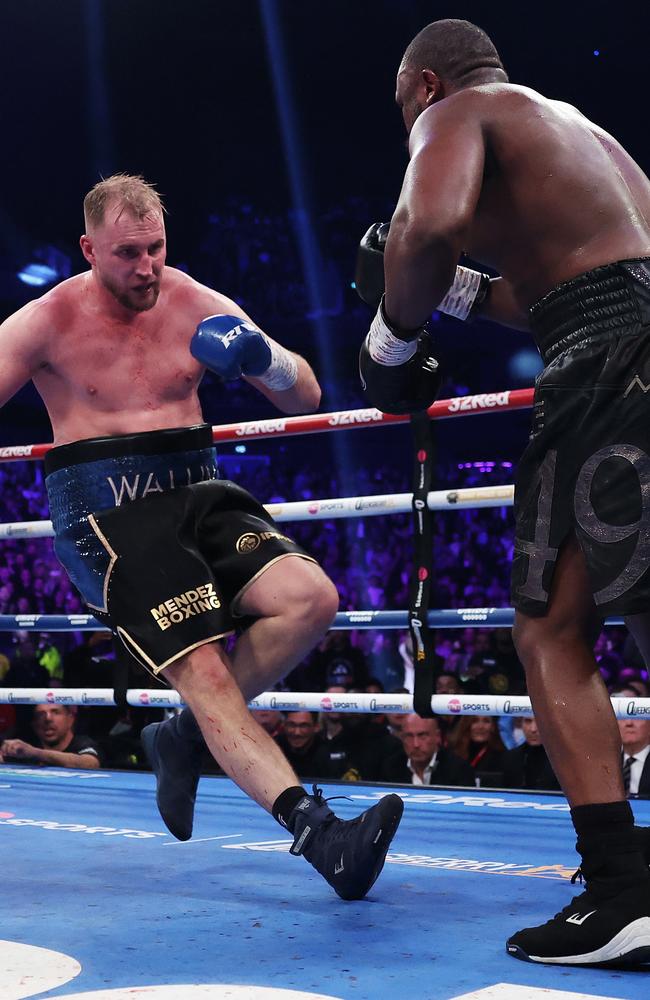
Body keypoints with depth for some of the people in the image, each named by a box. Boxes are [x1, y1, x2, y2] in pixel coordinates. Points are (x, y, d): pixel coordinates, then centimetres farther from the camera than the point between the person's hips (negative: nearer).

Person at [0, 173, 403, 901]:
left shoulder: (198, 306, 6)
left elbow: (305, 400, 8)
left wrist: (263, 357, -13)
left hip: (195, 493, 4)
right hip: (105, 511, -4)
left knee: (311, 599, -20)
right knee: (204, 671, -19)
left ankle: (186, 738, 0)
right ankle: (319, 835, -23)